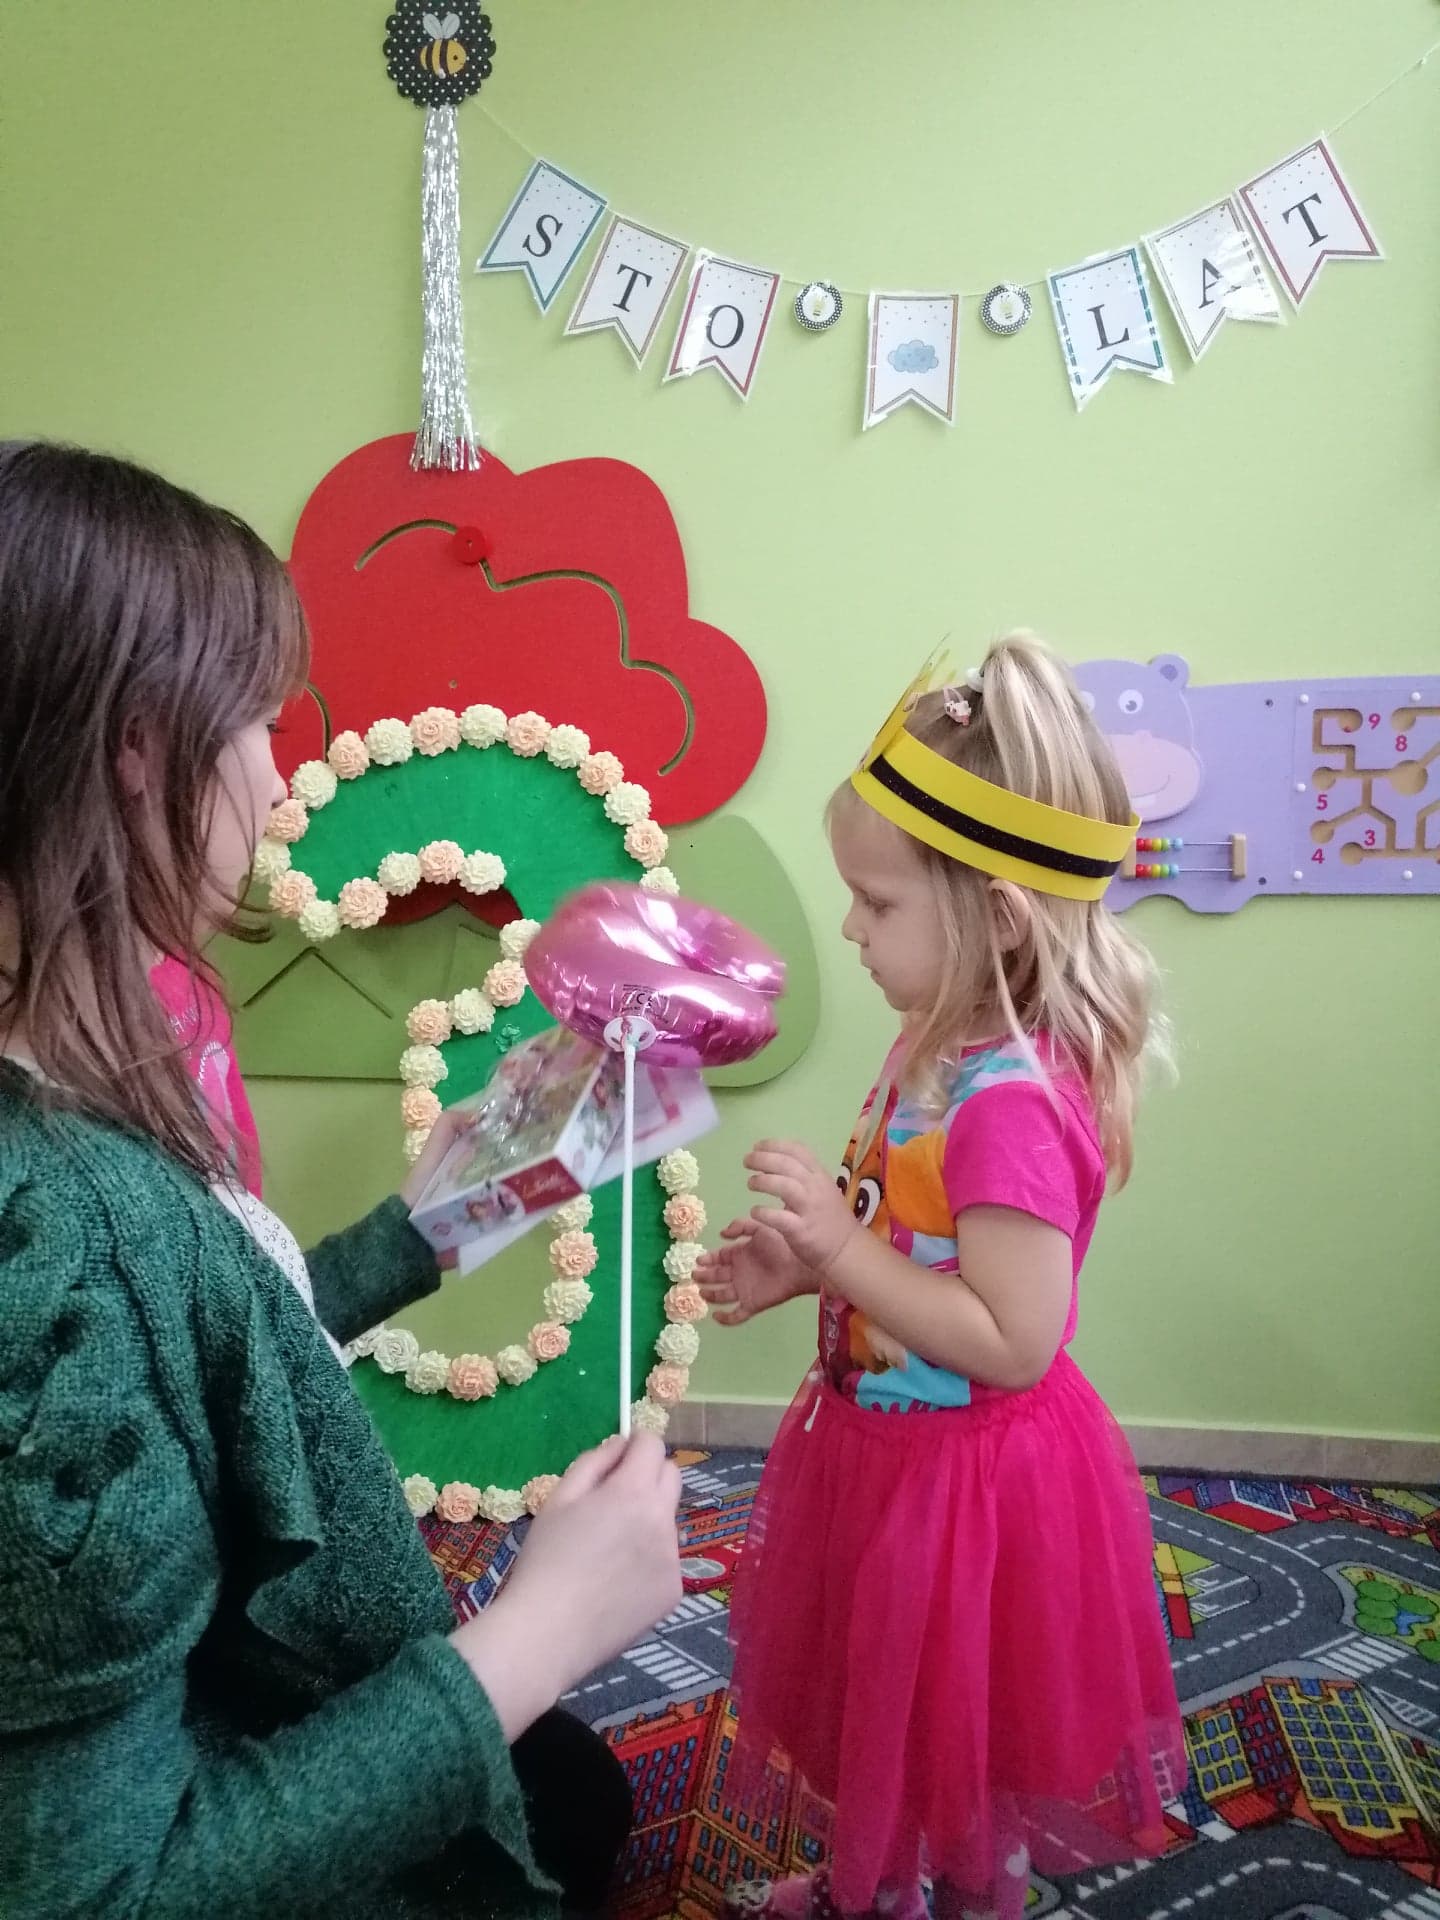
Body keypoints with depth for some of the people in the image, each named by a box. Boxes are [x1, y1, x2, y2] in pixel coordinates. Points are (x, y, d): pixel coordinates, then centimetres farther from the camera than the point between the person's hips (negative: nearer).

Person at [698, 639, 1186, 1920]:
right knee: (871, 1718, 31)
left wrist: (841, 1248, -29)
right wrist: (805, 1266, -3)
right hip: (891, 1449, 9)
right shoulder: (942, 1048, -3)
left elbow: (1014, 1341, -30)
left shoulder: (1009, 1102, -32)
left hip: (965, 1479, -9)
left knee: (953, 1749, 19)